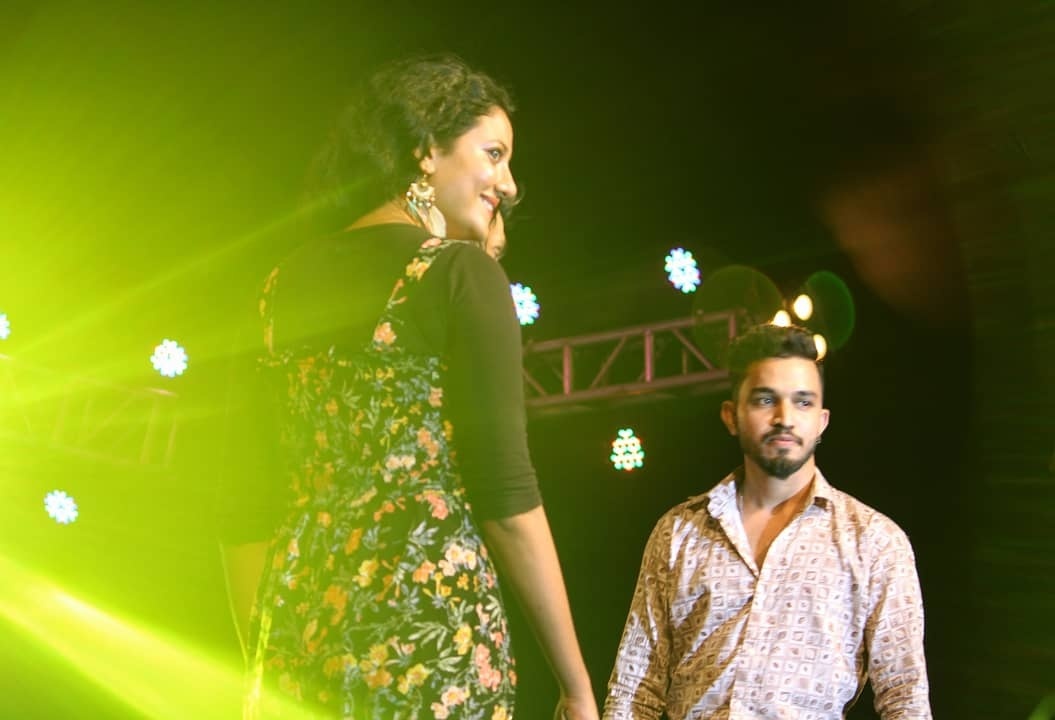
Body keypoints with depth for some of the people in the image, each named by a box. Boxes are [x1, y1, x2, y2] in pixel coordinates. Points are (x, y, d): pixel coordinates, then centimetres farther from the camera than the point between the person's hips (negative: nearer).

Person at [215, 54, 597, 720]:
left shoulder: (290, 281, 11)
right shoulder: (462, 270, -6)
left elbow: (244, 508, 11)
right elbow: (507, 493, -13)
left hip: (299, 635, 6)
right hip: (431, 631, -6)